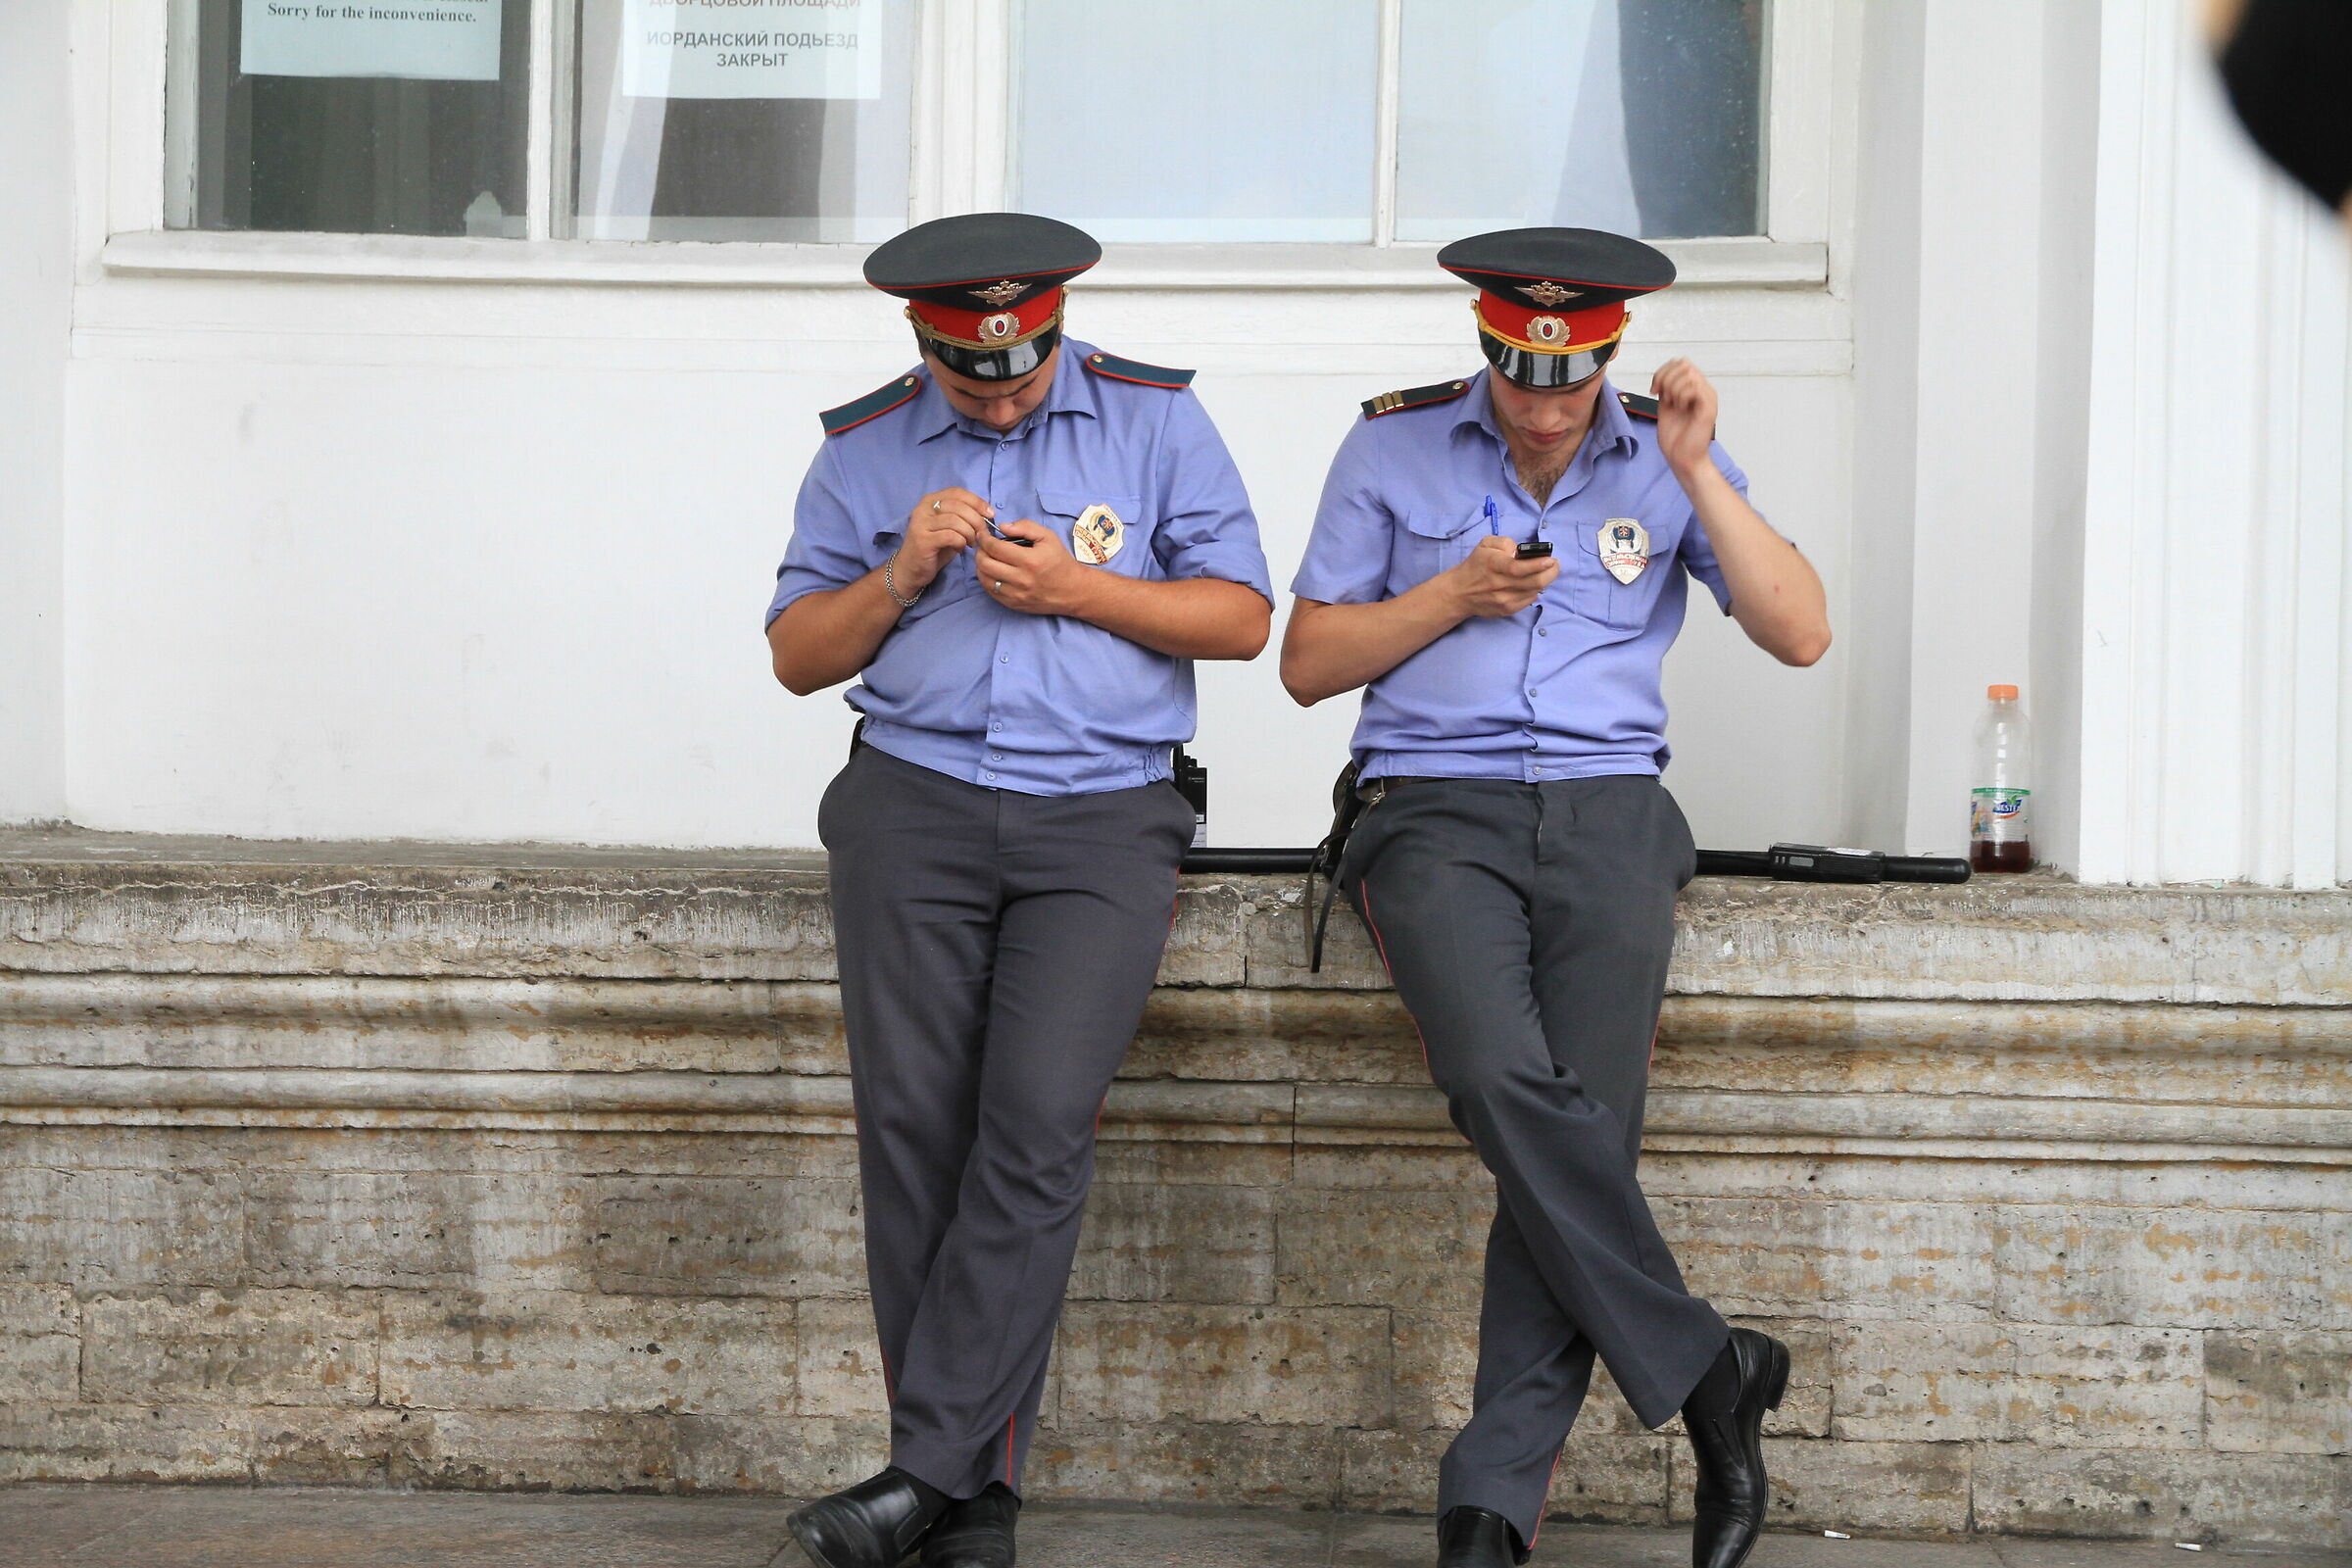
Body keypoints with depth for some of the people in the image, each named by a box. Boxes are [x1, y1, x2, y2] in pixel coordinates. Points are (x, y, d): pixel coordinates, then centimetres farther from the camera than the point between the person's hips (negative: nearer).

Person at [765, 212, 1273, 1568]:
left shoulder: (1155, 419, 8)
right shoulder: (867, 448, 13)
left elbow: (1243, 617, 5)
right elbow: (799, 654, 13)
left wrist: (1076, 589, -7)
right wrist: (903, 574, -5)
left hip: (1102, 819, -2)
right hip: (917, 806, 2)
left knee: (1039, 1127, -16)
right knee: (913, 1126, -7)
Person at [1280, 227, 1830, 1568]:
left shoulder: (1664, 455, 13)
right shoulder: (1394, 447, 11)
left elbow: (1801, 635, 4)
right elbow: (1308, 663, 11)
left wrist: (1697, 473, -5)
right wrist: (1456, 594, -3)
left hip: (1609, 813, 1)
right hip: (1436, 807, -1)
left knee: (1583, 1130, -18)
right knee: (1504, 1081, -29)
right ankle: (1707, 1372, -17)